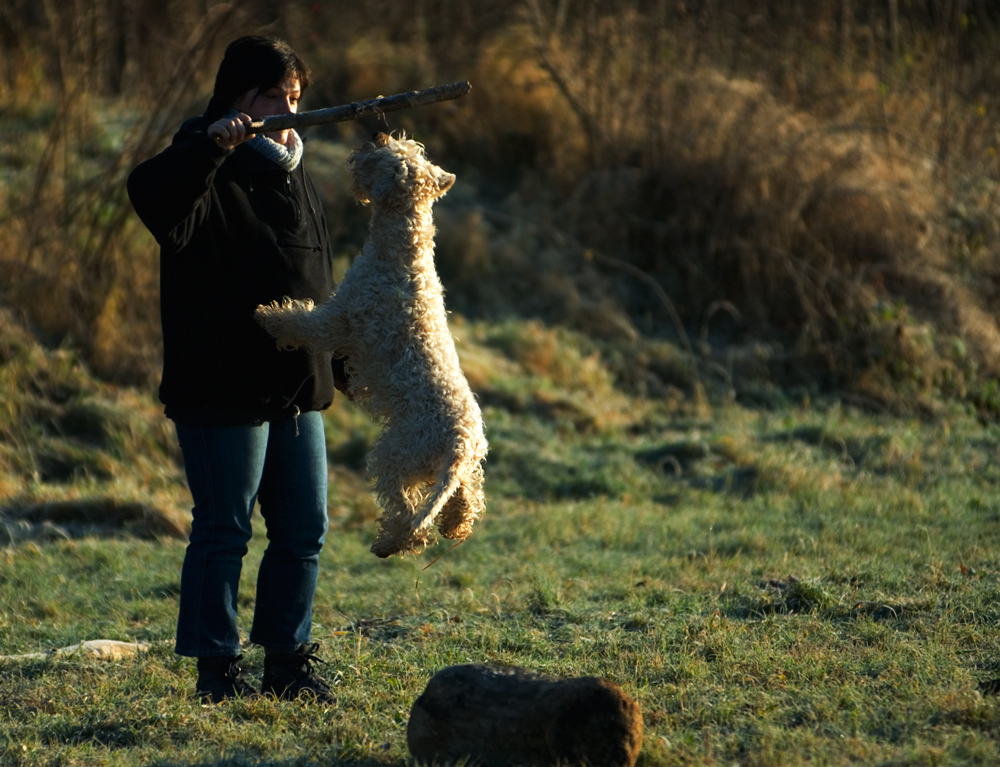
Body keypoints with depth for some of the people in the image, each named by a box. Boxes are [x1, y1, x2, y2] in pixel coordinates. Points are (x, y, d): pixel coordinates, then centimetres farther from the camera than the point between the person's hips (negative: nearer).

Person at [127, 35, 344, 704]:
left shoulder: (294, 177, 17)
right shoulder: (205, 168, -8)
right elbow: (157, 205, -32)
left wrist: (344, 358, 20)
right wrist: (209, 149, -42)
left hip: (296, 390, 8)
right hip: (224, 390, -8)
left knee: (304, 531, 10)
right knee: (224, 530, -2)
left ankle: (288, 661, 21)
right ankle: (218, 668, 6)